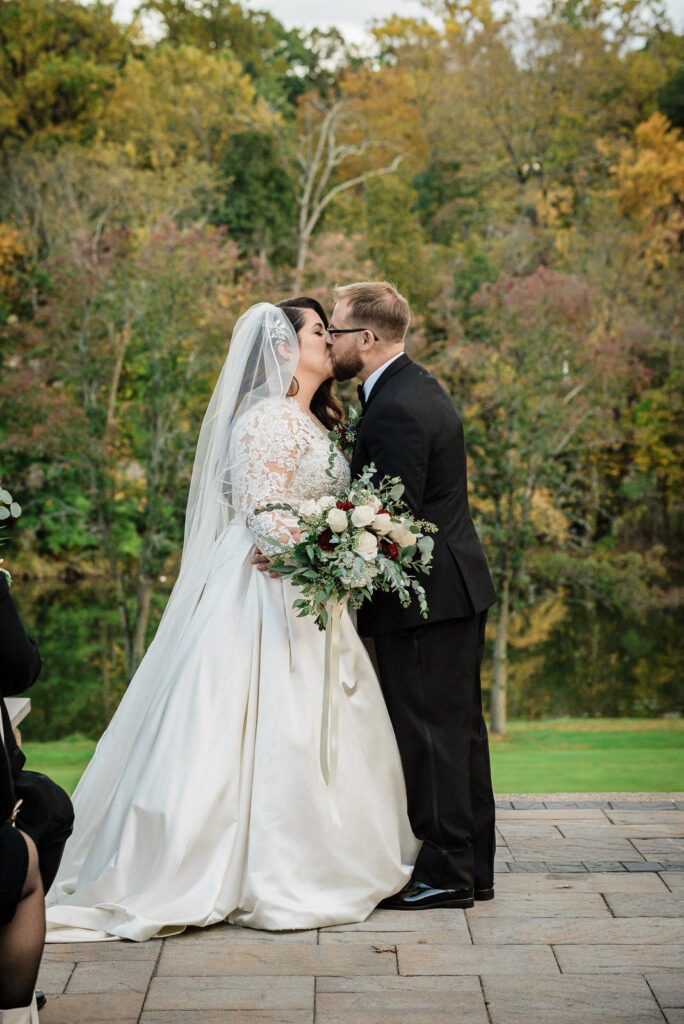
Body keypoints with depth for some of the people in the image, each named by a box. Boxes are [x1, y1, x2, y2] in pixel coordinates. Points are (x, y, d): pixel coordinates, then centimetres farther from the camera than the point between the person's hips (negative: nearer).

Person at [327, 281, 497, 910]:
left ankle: (444, 873, 4)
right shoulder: (420, 389, 14)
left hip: (425, 597, -10)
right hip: (459, 587, 10)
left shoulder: (396, 409, -19)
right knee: (459, 728, 14)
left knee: (427, 732, -3)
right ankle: (474, 868, 22)